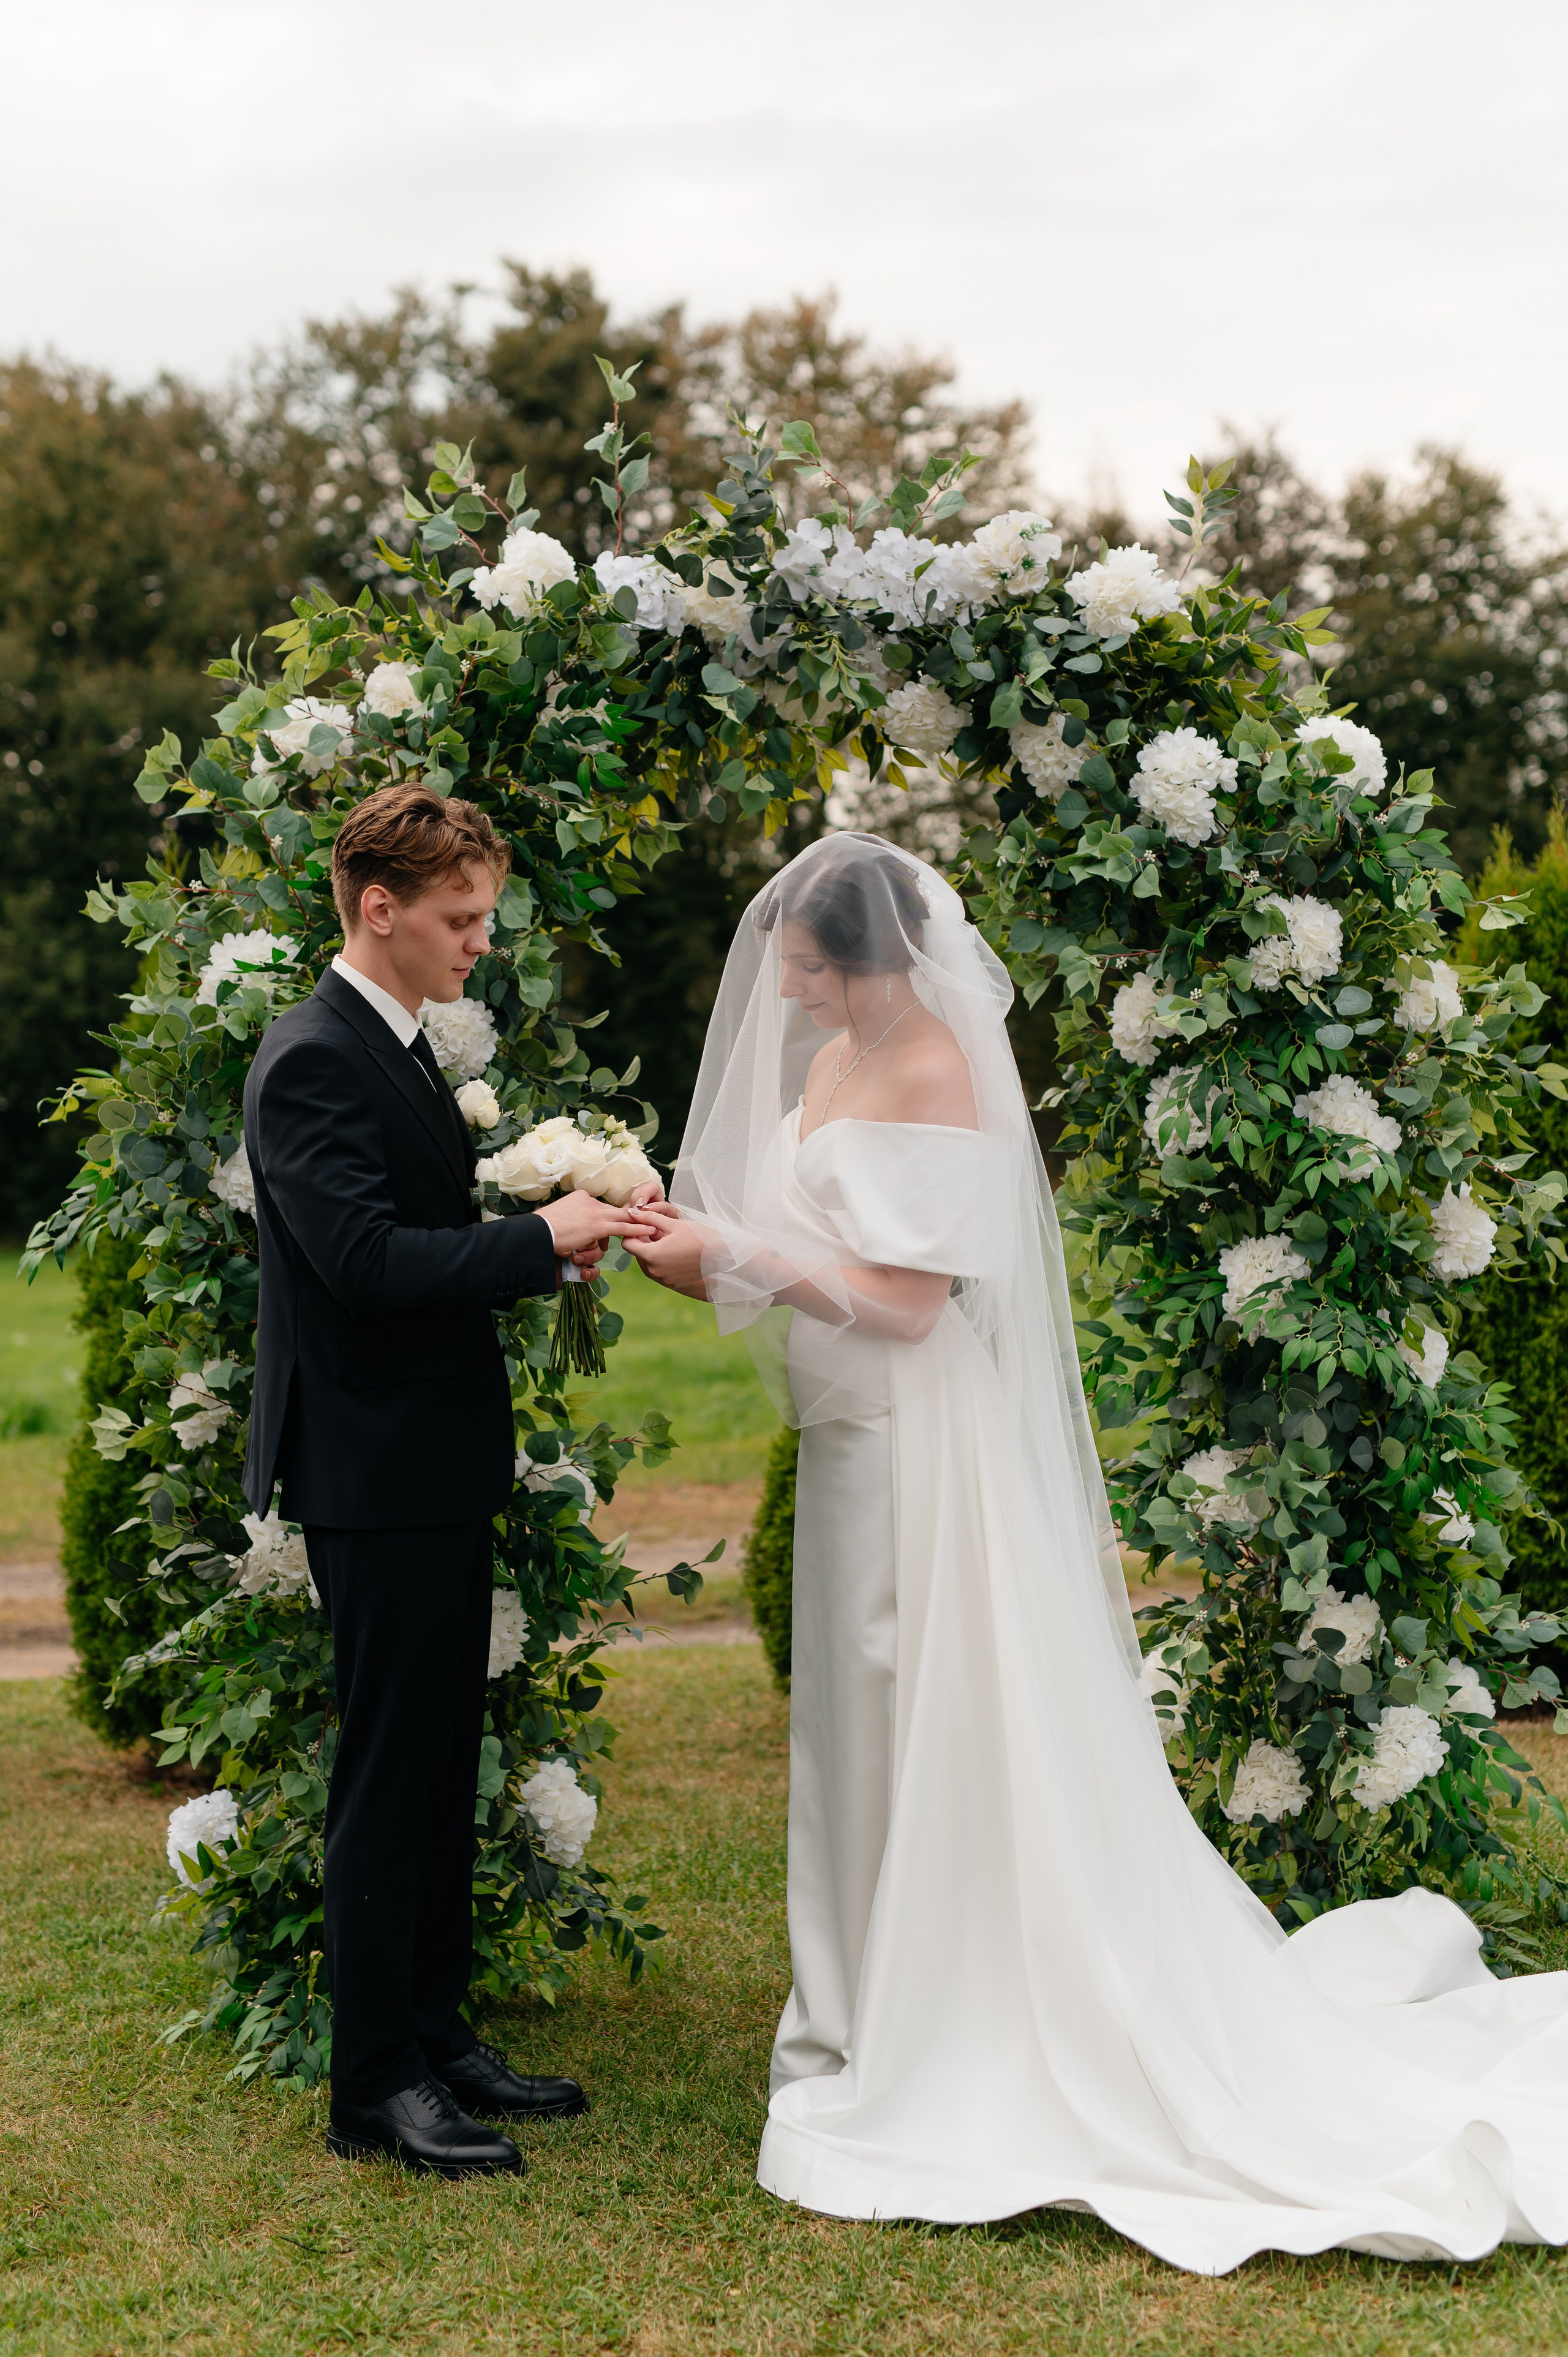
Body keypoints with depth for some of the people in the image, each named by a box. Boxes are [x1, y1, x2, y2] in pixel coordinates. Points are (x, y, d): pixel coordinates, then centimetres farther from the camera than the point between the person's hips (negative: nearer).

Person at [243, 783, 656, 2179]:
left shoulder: (402, 1051, 15)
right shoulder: (314, 1062, -16)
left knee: (442, 1765, 15)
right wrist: (539, 1239, -19)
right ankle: (377, 2086, 7)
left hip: (439, 1465, 10)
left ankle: (437, 2037, 25)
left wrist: (546, 1241, 3)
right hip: (376, 1473, -10)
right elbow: (364, 1258, -25)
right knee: (389, 1774, -3)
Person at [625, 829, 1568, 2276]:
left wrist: (734, 1258, -17)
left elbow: (906, 1301, -21)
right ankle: (884, 2021, 29)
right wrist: (702, 1237, -1)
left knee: (944, 1743, -1)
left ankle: (956, 2055, 11)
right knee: (864, 1733, 16)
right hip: (852, 1447, 9)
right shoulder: (824, 1061, 11)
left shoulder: (935, 1075, -17)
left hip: (928, 1450, -9)